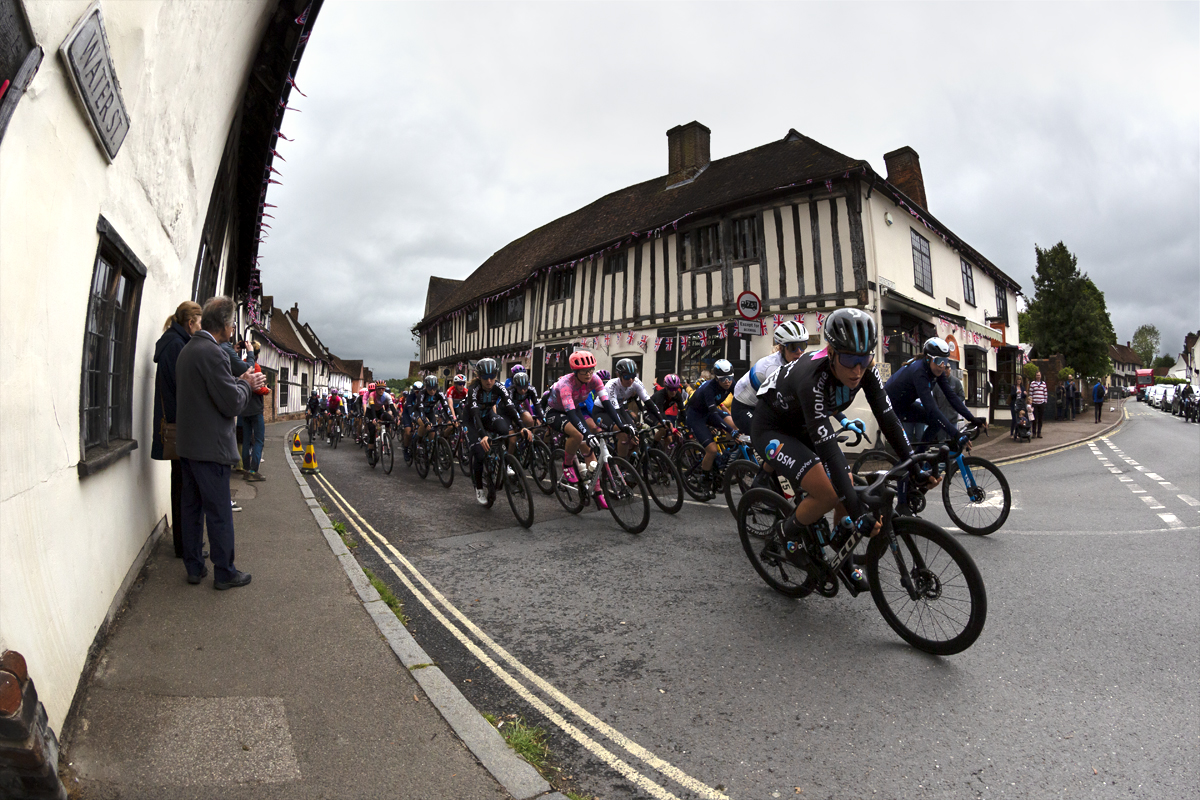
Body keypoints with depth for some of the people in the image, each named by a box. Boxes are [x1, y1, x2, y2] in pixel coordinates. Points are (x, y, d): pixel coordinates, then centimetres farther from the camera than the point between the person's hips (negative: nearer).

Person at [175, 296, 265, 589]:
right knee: (219, 513, 1)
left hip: (187, 444, 10)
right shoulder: (212, 353, -19)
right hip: (209, 446, -10)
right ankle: (224, 573, 11)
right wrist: (247, 384, -3)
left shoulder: (187, 350, 12)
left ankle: (194, 568, 27)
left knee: (192, 508, 16)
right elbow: (232, 404, -20)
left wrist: (240, 381, 11)